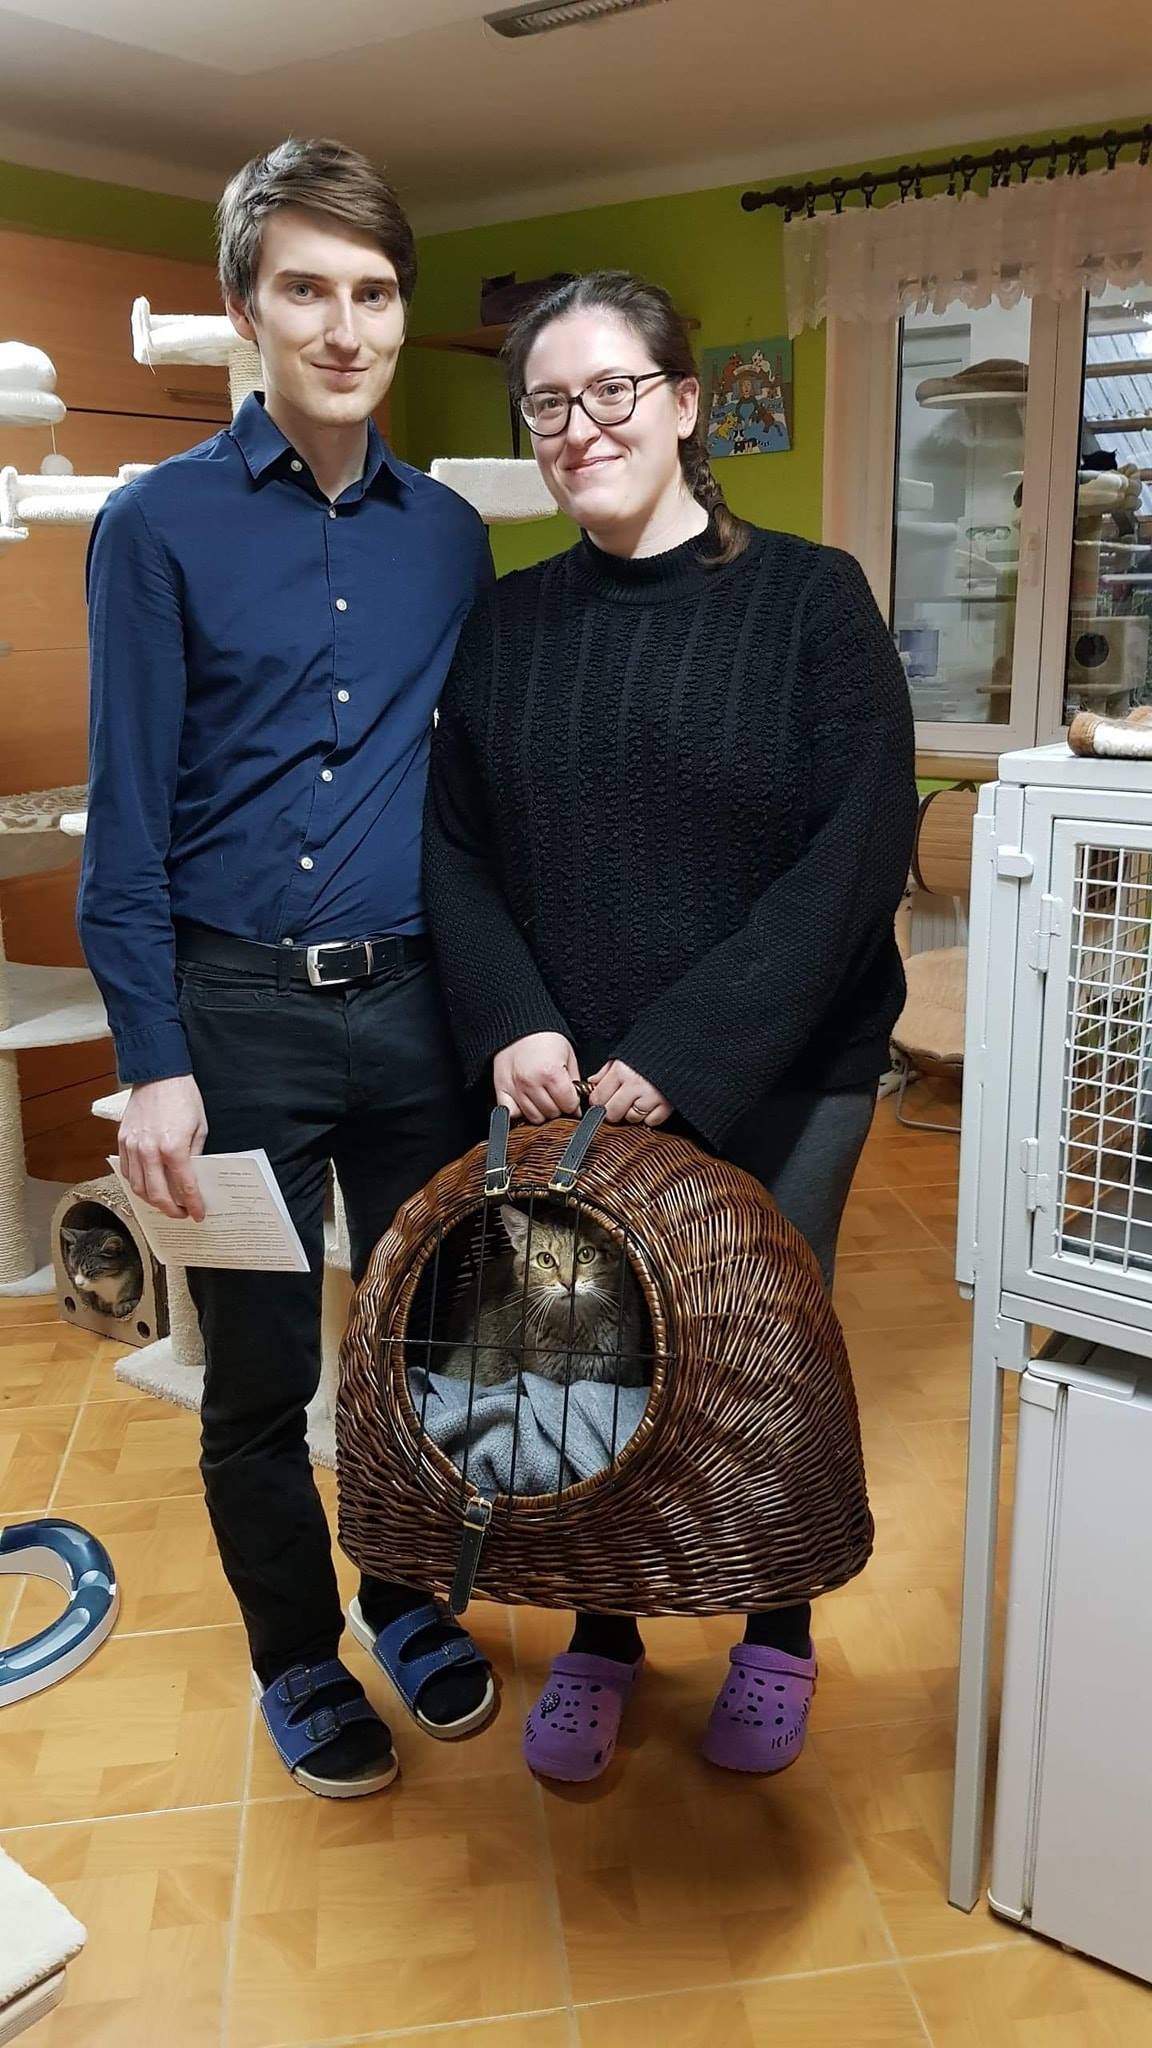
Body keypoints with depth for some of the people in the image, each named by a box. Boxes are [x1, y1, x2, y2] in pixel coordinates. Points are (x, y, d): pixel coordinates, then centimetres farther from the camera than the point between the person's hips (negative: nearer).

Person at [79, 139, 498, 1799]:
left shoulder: (450, 532, 7)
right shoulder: (160, 524, -4)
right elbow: (128, 820, -6)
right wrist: (154, 1064, -11)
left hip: (419, 1003, 3)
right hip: (242, 1009, -3)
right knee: (262, 1376, 10)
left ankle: (410, 1601, 40)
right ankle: (297, 1656, 34)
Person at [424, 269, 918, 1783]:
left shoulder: (809, 599, -6)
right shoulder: (507, 623, 5)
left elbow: (861, 851, -13)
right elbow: (455, 849, 5)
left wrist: (684, 1057, -19)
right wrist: (512, 1022, -13)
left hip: (780, 1083, -2)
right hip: (564, 1089, 3)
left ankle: (778, 1634, 38)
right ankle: (601, 1639, 36)